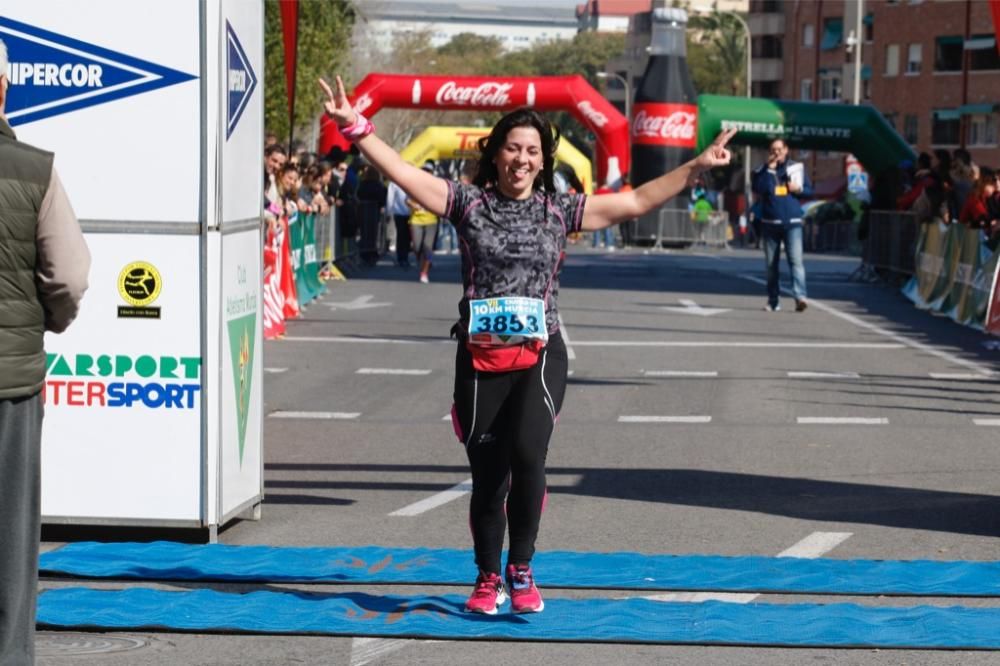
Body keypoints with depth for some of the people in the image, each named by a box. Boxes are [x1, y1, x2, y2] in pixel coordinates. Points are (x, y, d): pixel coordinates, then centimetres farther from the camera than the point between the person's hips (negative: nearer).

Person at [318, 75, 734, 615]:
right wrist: (355, 127, -12)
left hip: (540, 354, 0)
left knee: (527, 454, -21)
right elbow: (403, 172, -2)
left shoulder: (559, 210, 7)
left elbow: (637, 201, 9)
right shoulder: (469, 203, 4)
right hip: (480, 357, 0)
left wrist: (697, 167, 4)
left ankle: (521, 570, -2)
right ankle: (488, 580, 25)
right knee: (487, 475, 5)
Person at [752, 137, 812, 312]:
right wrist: (770, 168, -12)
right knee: (771, 263, 7)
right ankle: (773, 301, 15)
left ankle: (800, 297, -25)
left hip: (793, 222, -1)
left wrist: (799, 189, -8)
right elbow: (759, 190, -11)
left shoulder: (796, 168, 9)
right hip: (770, 223, 1)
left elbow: (809, 190, 13)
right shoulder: (762, 171, 6)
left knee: (796, 260, -15)